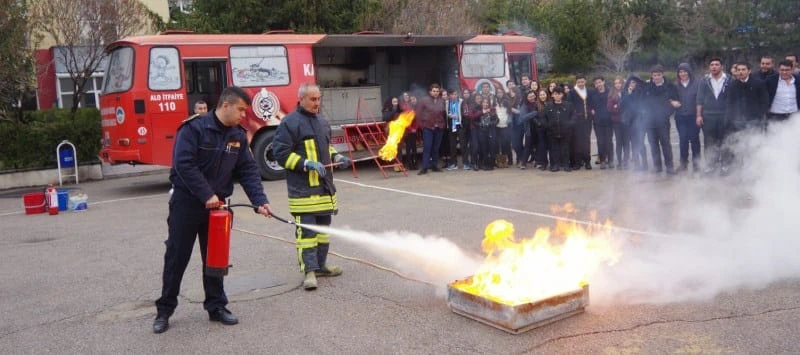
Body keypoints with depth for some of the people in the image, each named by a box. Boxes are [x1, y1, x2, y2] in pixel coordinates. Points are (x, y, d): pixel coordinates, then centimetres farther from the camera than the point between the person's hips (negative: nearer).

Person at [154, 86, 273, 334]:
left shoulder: (238, 136, 3)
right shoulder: (194, 128, -16)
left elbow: (248, 171, 1)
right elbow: (184, 164, -22)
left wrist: (260, 201, -11)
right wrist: (206, 196, -24)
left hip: (217, 205, 5)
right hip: (186, 203, -5)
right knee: (177, 258, 4)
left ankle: (216, 306, 22)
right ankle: (164, 310, 16)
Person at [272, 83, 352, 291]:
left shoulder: (322, 122, 16)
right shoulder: (290, 123, -9)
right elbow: (280, 153, -13)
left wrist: (336, 157, 8)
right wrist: (307, 164, -20)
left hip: (324, 186, 8)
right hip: (303, 188, -8)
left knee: (324, 226, 14)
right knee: (306, 230, -7)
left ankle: (320, 265, 25)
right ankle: (309, 270, -3)